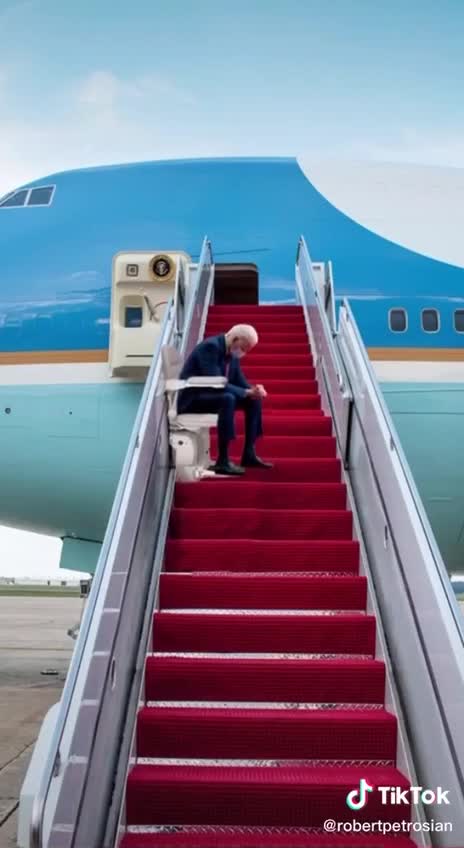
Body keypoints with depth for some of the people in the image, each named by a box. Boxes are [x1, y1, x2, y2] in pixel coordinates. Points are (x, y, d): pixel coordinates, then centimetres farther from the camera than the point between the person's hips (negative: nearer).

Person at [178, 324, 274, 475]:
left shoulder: (233, 353, 5)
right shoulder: (210, 346, -22)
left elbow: (240, 382, 8)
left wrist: (253, 390, -14)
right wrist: (246, 392, -29)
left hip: (211, 394, 9)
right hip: (193, 397, -9)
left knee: (253, 400, -2)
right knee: (228, 399, -35)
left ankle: (249, 454, 1)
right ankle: (222, 461, -32)